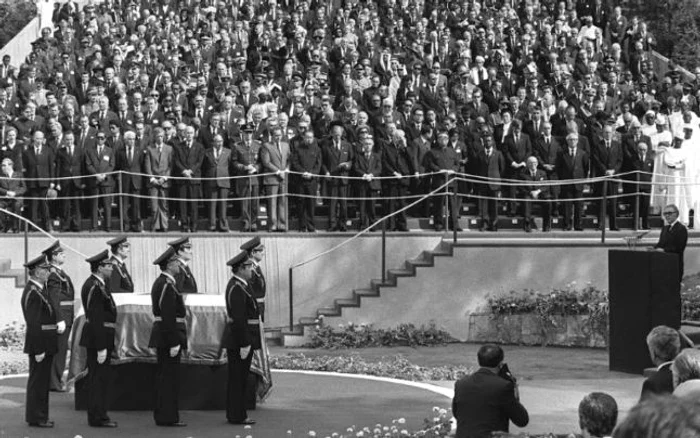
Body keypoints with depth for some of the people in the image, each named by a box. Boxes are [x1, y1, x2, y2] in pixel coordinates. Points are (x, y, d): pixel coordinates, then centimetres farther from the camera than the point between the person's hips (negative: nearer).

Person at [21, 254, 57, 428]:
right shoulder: (32, 293, -18)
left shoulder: (39, 290, 14)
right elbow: (33, 324, -22)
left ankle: (40, 415, 23)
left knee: (42, 381, 15)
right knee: (37, 381, -2)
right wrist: (38, 350, -23)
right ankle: (35, 418, 4)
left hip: (45, 344, 10)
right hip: (39, 344, -10)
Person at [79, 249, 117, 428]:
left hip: (95, 338, 10)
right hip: (99, 338, -10)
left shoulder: (92, 284, 13)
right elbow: (96, 319, -23)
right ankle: (98, 418, 0)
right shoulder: (96, 287, -19)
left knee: (97, 378, 15)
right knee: (100, 378, -4)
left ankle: (97, 415, 22)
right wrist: (101, 347, -24)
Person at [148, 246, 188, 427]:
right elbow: (169, 317, -22)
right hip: (169, 336, -10)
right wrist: (174, 343, -22)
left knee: (164, 377, 13)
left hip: (161, 335, 10)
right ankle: (168, 417, -3)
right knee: (170, 377, -6)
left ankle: (163, 415, 19)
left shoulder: (160, 282, 15)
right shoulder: (167, 286, -18)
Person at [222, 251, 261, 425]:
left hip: (237, 339, 10)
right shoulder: (237, 288, -19)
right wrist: (244, 344, -23)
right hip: (240, 339, -10)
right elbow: (239, 319, -23)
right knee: (238, 378, -4)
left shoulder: (237, 284, 13)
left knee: (237, 378, 15)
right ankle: (237, 416, 2)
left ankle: (236, 414, 21)